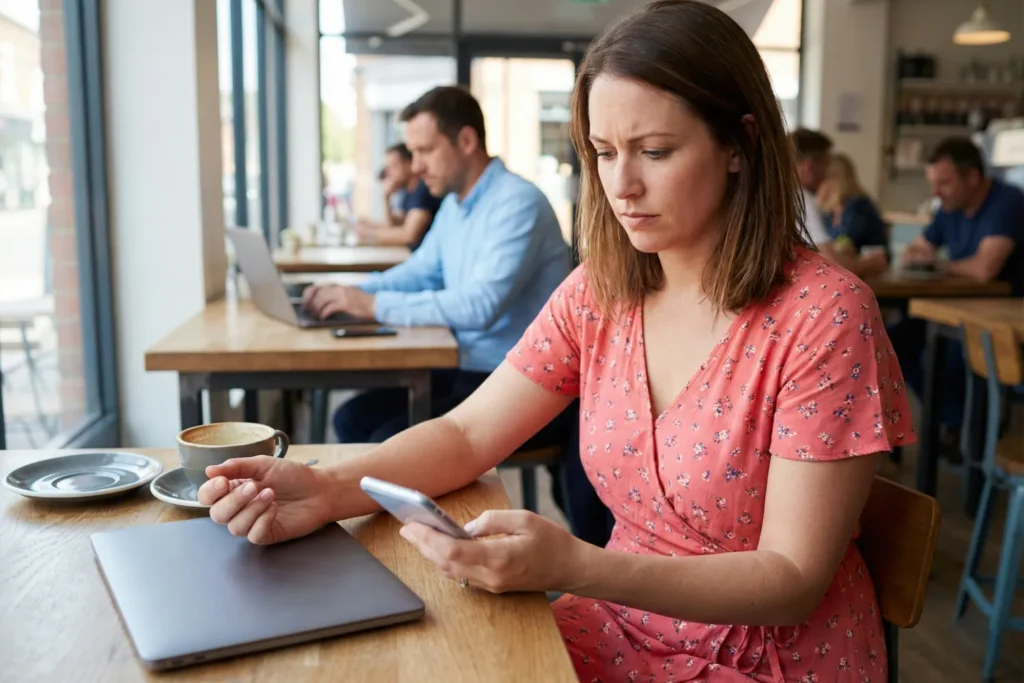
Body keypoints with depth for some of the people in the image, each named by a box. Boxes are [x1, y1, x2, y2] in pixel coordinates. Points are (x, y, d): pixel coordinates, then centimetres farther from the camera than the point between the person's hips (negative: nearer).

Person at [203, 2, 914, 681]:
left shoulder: (822, 315, -19)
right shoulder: (598, 293, -2)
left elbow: (793, 579, -19)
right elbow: (465, 434, -1)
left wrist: (574, 566, -33)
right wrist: (328, 488, -21)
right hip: (624, 624, 5)